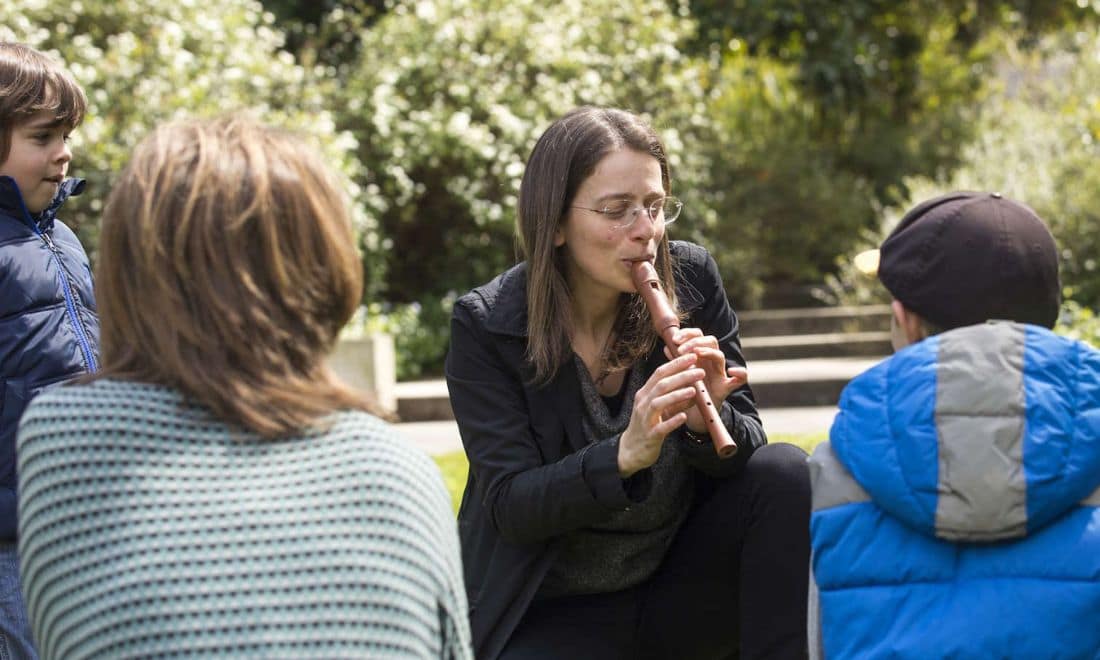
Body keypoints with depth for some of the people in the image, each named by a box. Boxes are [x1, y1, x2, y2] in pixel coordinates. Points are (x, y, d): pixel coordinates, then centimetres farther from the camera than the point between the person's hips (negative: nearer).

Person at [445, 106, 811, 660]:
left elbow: (745, 443, -3)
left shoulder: (692, 279, -6)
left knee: (784, 472, -21)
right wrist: (624, 455, -35)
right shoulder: (486, 327, -14)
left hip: (682, 589, 3)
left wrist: (709, 419, -28)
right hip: (553, 614, -3)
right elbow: (509, 506, -18)